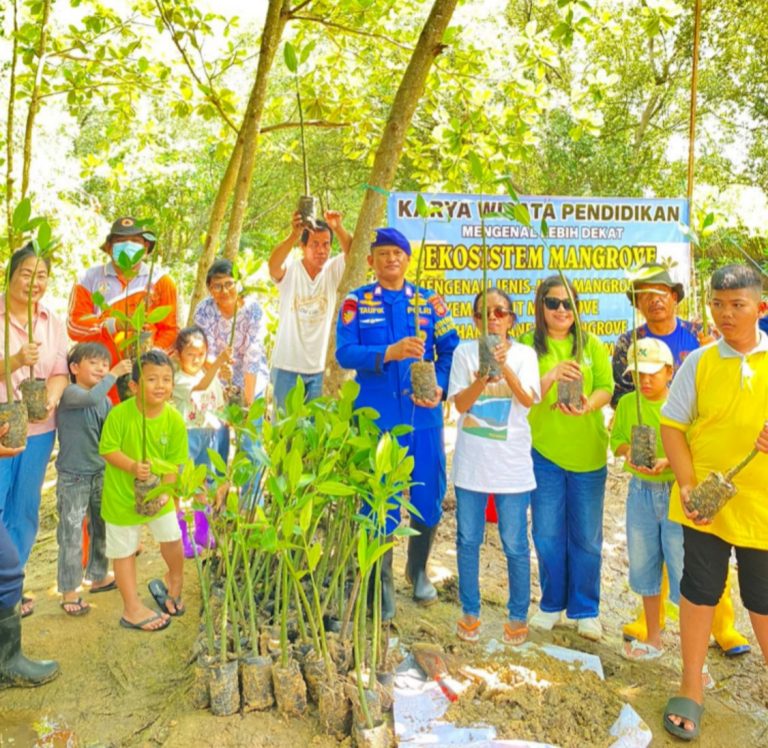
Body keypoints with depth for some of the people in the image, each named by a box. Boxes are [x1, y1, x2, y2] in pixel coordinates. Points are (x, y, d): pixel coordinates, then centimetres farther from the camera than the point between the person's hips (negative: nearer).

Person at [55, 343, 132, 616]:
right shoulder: (69, 393, -14)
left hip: (100, 473, 7)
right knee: (71, 534, 0)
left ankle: (98, 577, 35)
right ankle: (69, 592, 10)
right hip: (72, 476, -7)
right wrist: (114, 375, -28)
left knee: (101, 528, 18)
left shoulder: (106, 401, 6)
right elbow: (91, 398, -35)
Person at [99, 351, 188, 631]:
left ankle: (175, 579, 43)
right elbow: (107, 449, -16)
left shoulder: (174, 419, -15)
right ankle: (132, 608, 25)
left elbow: (174, 461, -9)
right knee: (124, 550, 9)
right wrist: (132, 466, -31)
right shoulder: (120, 414, -24)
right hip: (122, 495, -2)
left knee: (172, 538, 11)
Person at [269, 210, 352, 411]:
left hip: (319, 367, 2)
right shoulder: (290, 269, -8)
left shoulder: (333, 270, -1)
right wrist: (294, 235, -46)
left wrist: (338, 229, -37)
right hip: (287, 365, -2)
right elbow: (273, 265, -30)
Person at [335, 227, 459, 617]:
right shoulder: (356, 302, 3)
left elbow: (450, 349, 2)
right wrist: (390, 353, -24)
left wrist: (440, 387, -15)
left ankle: (418, 570, 35)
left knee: (429, 498, 8)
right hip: (376, 418, -1)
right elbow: (345, 354, -9)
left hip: (424, 417, 2)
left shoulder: (430, 301, 7)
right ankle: (382, 583, 25)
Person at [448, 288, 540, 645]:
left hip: (512, 464, -1)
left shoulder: (524, 354, 0)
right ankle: (470, 612, 27)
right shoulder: (465, 352, 1)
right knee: (468, 541, 11)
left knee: (515, 545, 6)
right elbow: (460, 403, -7)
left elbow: (528, 399, -15)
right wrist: (483, 376, -24)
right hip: (471, 462, 1)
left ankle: (518, 616, 24)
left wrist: (503, 365, -29)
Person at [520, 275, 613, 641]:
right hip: (543, 450, -1)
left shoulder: (592, 345, 6)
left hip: (588, 453, 1)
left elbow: (605, 388, -2)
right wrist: (551, 376, -26)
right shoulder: (528, 346, 0)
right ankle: (551, 605, 27)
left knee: (586, 537, 9)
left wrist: (588, 405, -23)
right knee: (547, 534, 9)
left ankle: (586, 610, 24)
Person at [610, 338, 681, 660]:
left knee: (682, 570, -4)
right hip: (641, 491, 5)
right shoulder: (628, 403, 4)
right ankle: (653, 639, 33)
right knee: (644, 566, 15)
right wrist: (628, 451, -13)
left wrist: (668, 462, -24)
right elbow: (617, 440, 9)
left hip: (677, 492, -4)